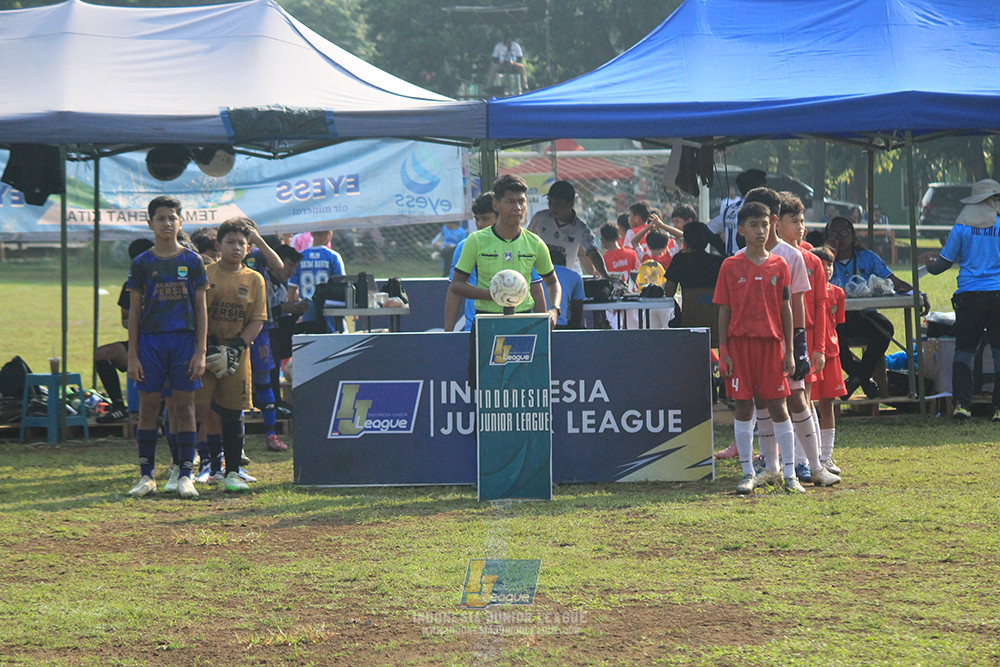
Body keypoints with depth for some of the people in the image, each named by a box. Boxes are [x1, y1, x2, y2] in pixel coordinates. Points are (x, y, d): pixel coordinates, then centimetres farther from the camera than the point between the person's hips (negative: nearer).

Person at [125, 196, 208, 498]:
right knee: (148, 408, 1)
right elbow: (134, 312, 6)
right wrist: (132, 356, 0)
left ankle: (185, 475, 4)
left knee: (185, 408, 0)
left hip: (184, 340, 0)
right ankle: (146, 475, 7)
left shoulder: (192, 261, 5)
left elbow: (201, 309, 5)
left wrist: (200, 352, -3)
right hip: (150, 340, 0)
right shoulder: (142, 263, 5)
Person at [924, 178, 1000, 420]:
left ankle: (961, 403, 0)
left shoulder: (961, 228, 1)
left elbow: (944, 262, 7)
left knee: (964, 350, 11)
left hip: (969, 296, 1)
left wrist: (928, 265, 28)